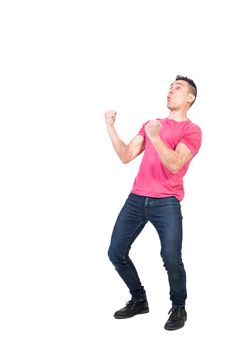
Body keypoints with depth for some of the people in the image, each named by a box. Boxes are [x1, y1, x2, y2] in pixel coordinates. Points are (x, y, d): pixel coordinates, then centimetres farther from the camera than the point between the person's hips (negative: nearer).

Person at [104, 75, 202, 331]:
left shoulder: (192, 131, 2)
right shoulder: (150, 124, 20)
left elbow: (174, 165, -14)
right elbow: (126, 156, 11)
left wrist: (155, 137, -25)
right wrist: (110, 127, 2)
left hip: (166, 203, -5)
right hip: (136, 199, 6)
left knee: (171, 259, -14)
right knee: (116, 253, 4)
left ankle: (178, 308, 12)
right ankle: (139, 300, 25)